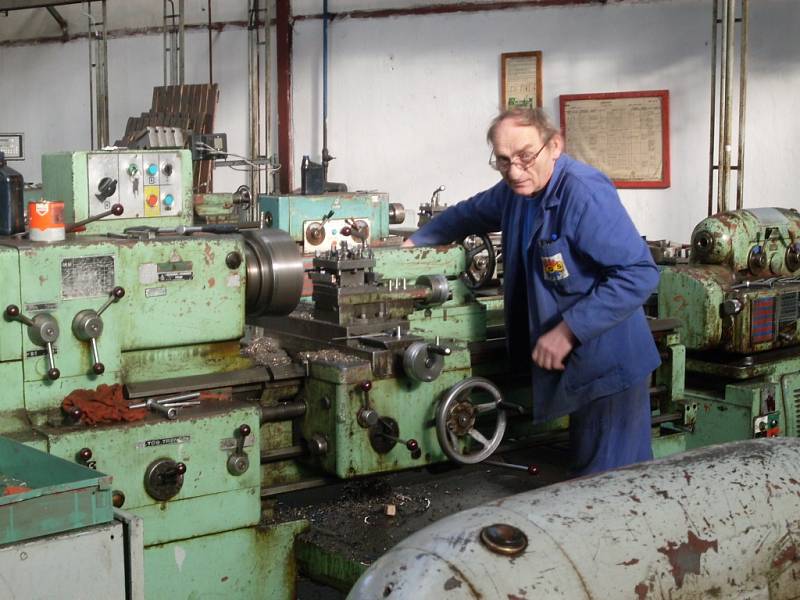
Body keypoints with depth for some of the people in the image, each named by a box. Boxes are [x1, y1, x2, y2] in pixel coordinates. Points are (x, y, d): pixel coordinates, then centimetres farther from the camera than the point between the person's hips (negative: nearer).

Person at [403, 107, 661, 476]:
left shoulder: (584, 194, -22)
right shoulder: (517, 190, 7)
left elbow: (639, 274, -27)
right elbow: (471, 213, 28)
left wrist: (567, 331, -24)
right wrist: (415, 241, 31)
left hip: (609, 367, -9)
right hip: (573, 364, 9)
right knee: (585, 469, 17)